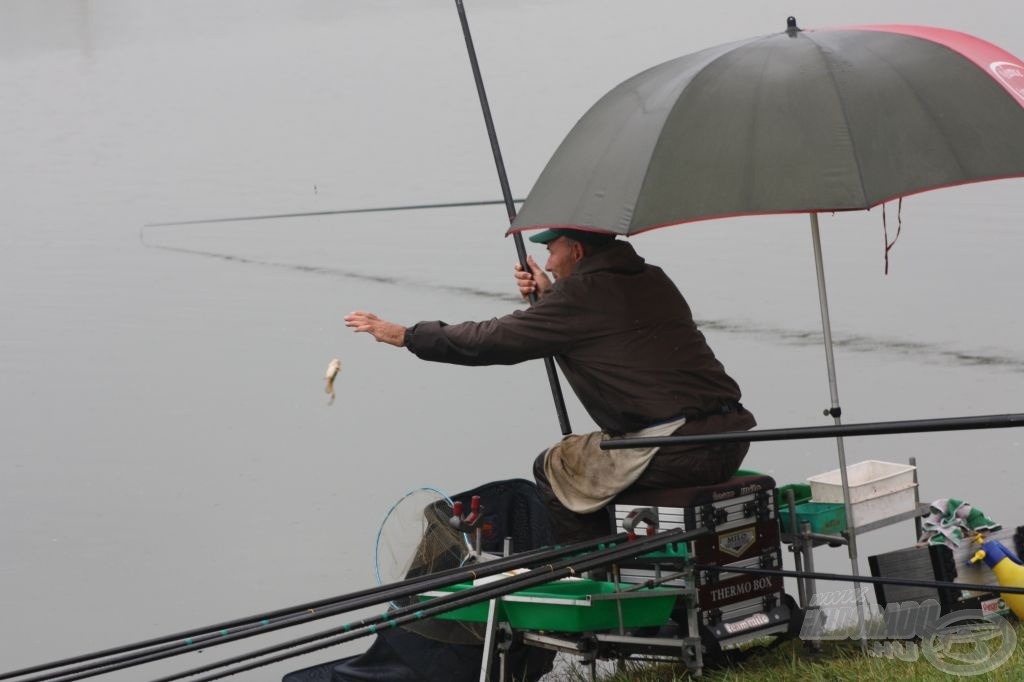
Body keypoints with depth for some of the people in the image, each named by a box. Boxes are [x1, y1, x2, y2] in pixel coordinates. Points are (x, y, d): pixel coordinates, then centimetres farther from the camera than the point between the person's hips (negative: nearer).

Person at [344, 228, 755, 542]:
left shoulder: (581, 294, -4)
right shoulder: (652, 281, 19)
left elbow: (491, 341, 2)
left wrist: (405, 335, 13)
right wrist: (547, 295, 30)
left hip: (675, 451, -8)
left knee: (553, 469, 14)